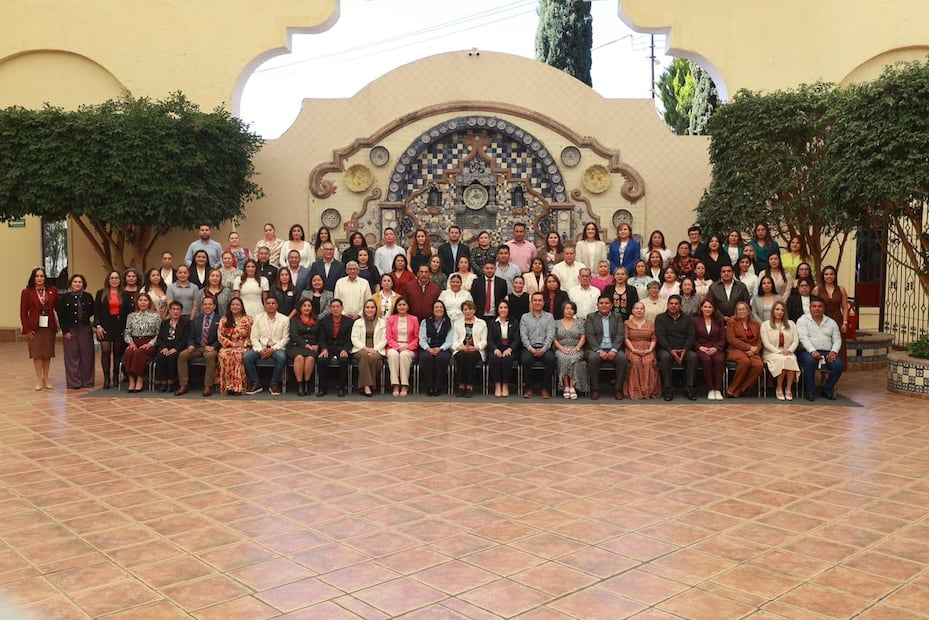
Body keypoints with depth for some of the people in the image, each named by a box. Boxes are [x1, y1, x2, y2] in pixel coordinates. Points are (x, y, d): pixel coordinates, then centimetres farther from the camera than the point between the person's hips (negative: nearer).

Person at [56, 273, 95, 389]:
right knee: (72, 356, 1)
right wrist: (65, 331, -8)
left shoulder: (88, 297, 7)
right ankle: (74, 382, 7)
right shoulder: (64, 297, 0)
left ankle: (87, 381, 14)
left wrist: (85, 315, -10)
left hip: (85, 329, 2)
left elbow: (92, 311, 12)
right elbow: (61, 316, -2)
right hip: (70, 330, -2)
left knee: (86, 355, 4)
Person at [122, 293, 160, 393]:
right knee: (128, 352, -32)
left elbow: (159, 334, 3)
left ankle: (140, 381, -30)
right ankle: (131, 380, -30)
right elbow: (127, 333, 15)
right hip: (134, 343, 2)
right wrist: (131, 342, -4)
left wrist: (150, 344, -11)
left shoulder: (155, 315, 9)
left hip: (149, 345, -2)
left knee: (139, 352, -35)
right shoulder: (131, 316, 18)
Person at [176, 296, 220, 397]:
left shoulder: (220, 319, 5)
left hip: (211, 348, -4)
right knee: (182, 355, -23)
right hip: (197, 347, 4)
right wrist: (191, 345, -6)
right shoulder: (196, 319, 18)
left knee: (210, 355, -38)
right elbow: (191, 337, 16)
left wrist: (213, 347, -19)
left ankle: (208, 386, -32)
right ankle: (184, 385, -17)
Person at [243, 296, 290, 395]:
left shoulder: (284, 319, 4)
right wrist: (260, 350, -14)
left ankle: (275, 384, -16)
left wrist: (273, 349, -15)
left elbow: (285, 338, -1)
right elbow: (254, 337, 4)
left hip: (276, 347, -2)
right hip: (261, 347, 2)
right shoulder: (258, 318, 8)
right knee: (246, 357, -25)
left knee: (281, 357, -36)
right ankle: (255, 384, -10)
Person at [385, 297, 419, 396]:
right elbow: (389, 338, 6)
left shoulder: (414, 319, 10)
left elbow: (417, 338, 6)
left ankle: (404, 386, -33)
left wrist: (408, 347, -10)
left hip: (409, 349, -1)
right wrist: (398, 347, -10)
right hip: (394, 347, 1)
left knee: (404, 355, -35)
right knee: (393, 354, -34)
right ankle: (395, 385, -35)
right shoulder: (391, 319, 12)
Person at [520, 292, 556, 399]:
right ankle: (529, 389, -17)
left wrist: (543, 350, -14)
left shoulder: (549, 317, 13)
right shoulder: (525, 317, 14)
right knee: (526, 359, -33)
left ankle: (545, 389, -18)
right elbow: (523, 336, 3)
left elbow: (550, 335, 1)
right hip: (529, 348, 0)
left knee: (551, 359, -33)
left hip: (544, 348, 0)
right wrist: (531, 349, -13)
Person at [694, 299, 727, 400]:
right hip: (702, 349, -1)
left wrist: (716, 348, -7)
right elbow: (693, 339, 9)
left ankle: (718, 389, -32)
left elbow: (723, 339, 10)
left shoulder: (719, 321, 17)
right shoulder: (695, 321, 13)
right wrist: (700, 347, -9)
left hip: (716, 349, 1)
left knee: (719, 359, -35)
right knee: (706, 359, -36)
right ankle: (710, 390, -30)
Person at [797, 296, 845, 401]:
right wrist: (813, 351, -24)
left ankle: (827, 389, -2)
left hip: (827, 352, 4)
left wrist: (834, 351, -10)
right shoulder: (803, 320, 5)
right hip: (808, 351, -4)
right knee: (810, 361, -37)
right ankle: (809, 391, -20)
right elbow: (803, 338, -9)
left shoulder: (831, 322, 18)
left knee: (839, 364, -25)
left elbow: (837, 339, 11)